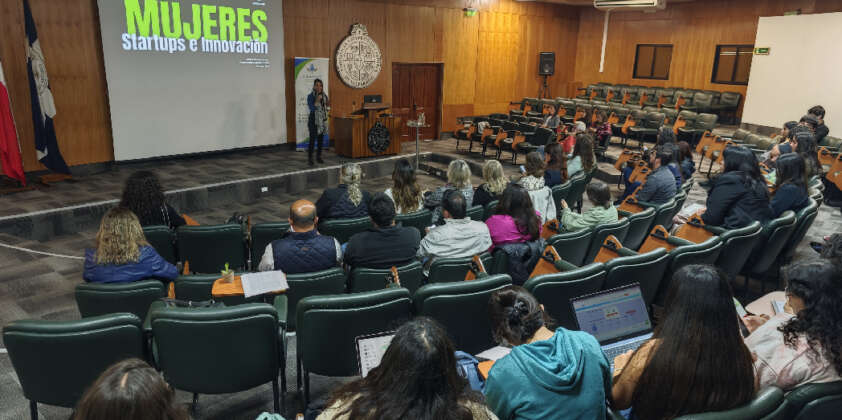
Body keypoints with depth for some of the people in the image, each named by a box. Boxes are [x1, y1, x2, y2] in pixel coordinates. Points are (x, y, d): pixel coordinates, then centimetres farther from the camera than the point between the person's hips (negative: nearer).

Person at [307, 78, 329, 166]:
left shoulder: (324, 95, 6)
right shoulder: (310, 96, -10)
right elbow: (311, 108, -20)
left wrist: (328, 103, -5)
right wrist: (317, 100, -29)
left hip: (322, 119, 6)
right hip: (313, 120, -6)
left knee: (320, 139, 10)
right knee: (312, 139, -8)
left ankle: (319, 157, 19)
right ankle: (310, 158, -2)